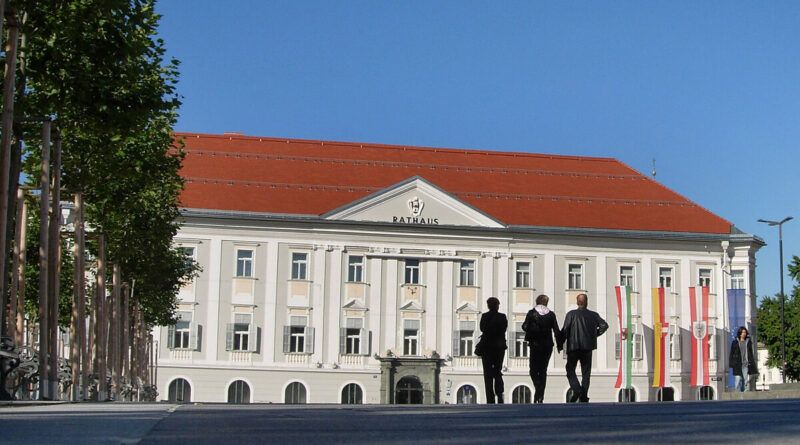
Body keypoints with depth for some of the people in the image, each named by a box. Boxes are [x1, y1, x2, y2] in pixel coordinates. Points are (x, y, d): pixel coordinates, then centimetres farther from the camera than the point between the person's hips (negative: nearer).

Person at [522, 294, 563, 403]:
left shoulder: (531, 313, -4)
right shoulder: (551, 314, 2)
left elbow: (525, 326, -8)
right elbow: (556, 331, 0)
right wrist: (559, 344, 5)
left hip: (535, 345, -2)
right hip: (548, 345, 2)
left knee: (534, 370, 6)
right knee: (543, 370, 10)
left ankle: (538, 389, -20)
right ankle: (540, 396, 8)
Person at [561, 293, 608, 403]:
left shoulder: (571, 314, -4)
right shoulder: (593, 315, 4)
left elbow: (565, 330, -10)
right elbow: (604, 325, -5)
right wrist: (595, 334, 9)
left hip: (573, 347, -2)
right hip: (587, 347, 2)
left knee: (570, 370, 7)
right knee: (586, 372, 10)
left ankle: (576, 389, -15)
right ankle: (583, 396, 4)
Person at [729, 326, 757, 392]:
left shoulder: (748, 342, 11)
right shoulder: (735, 342, 4)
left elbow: (751, 354, 16)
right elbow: (731, 354, 6)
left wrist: (752, 364, 11)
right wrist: (731, 364, -1)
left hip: (746, 365, 2)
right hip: (738, 365, -2)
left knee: (746, 380, -1)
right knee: (738, 380, -10)